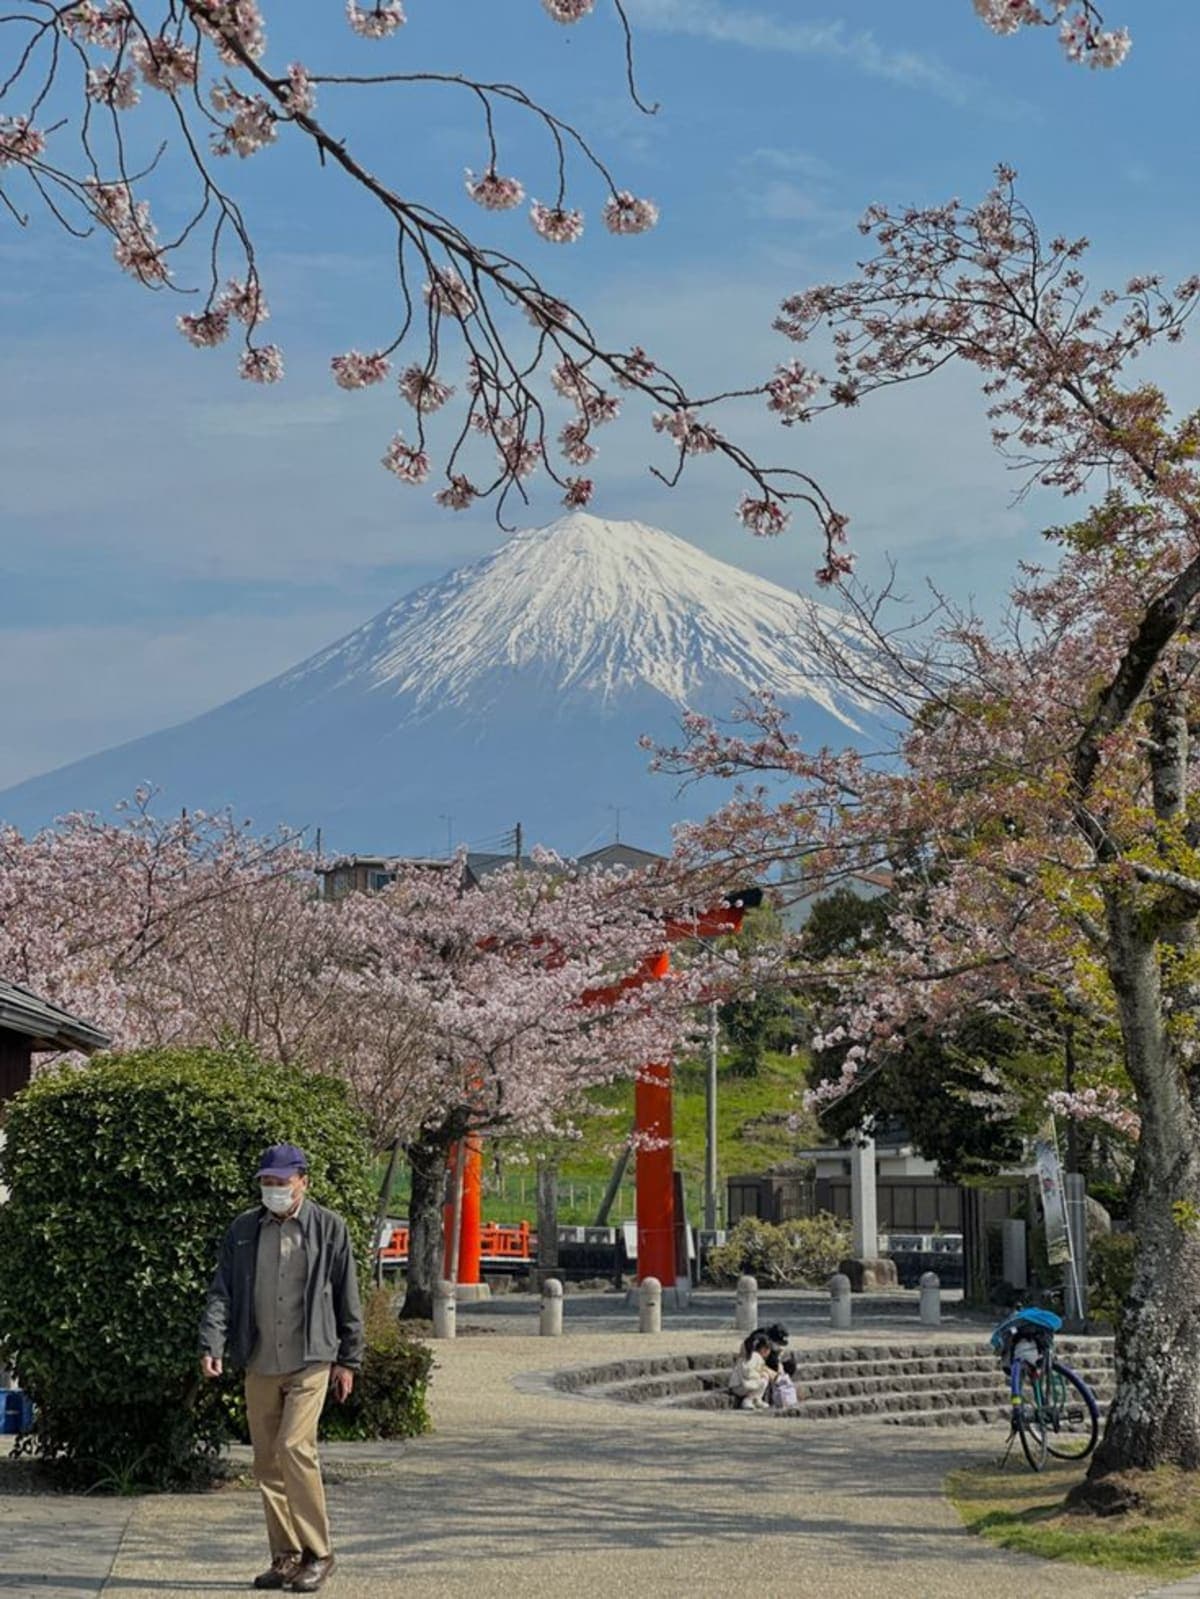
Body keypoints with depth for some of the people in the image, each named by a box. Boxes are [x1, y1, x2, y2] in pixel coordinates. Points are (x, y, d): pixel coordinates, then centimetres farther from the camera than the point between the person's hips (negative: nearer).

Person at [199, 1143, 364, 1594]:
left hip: (310, 1362, -4)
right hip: (260, 1366, 4)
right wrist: (212, 1345, -9)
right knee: (267, 1462, 7)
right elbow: (221, 1293, 6)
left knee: (294, 1447, -15)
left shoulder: (329, 1228, -1)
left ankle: (317, 1553, -2)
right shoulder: (243, 1230, 7)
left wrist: (348, 1360, 3)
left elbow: (347, 1299, 3)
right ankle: (286, 1556, 18)